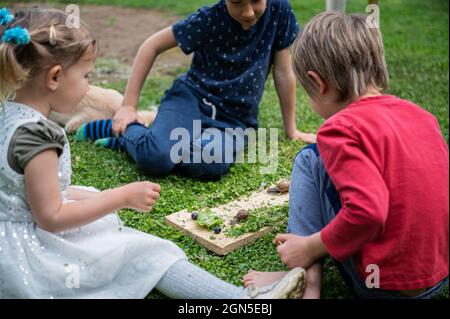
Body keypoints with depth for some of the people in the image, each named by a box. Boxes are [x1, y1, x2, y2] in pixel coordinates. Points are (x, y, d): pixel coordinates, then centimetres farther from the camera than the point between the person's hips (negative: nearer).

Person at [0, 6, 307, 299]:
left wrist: (101, 197, 8)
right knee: (147, 253, -9)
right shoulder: (36, 135, -26)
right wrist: (124, 196, -21)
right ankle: (244, 297, -9)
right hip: (37, 255, -10)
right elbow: (51, 217, -24)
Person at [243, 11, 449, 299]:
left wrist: (309, 248, -15)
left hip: (380, 286, -7)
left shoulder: (340, 129, -17)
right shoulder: (421, 114, 5)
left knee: (311, 159, 1)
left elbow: (367, 212, -30)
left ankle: (305, 278, -2)